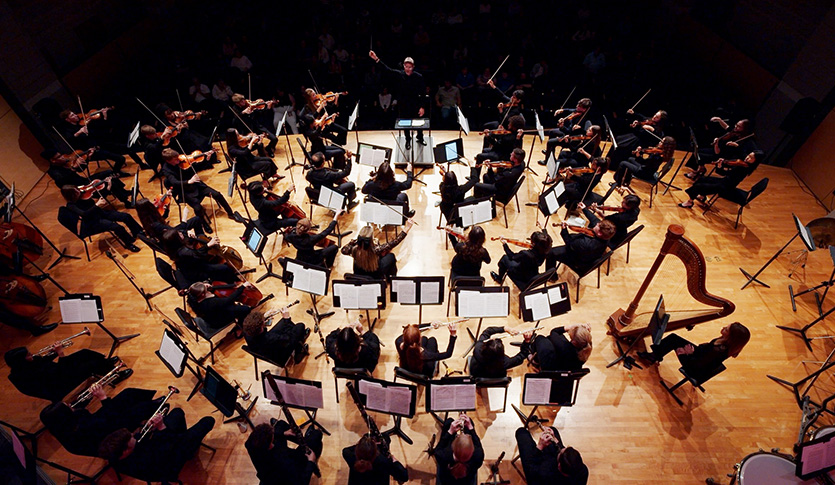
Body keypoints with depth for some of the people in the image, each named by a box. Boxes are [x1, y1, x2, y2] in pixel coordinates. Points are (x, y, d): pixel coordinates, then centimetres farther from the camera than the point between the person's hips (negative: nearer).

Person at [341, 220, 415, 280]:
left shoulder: (355, 249, -29)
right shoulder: (376, 250, -39)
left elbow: (344, 250, -5)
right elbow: (394, 242, -30)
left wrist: (355, 241, -9)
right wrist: (407, 227, -27)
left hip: (358, 277, 4)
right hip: (376, 278, -3)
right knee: (391, 256, 14)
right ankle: (391, 278, 39)